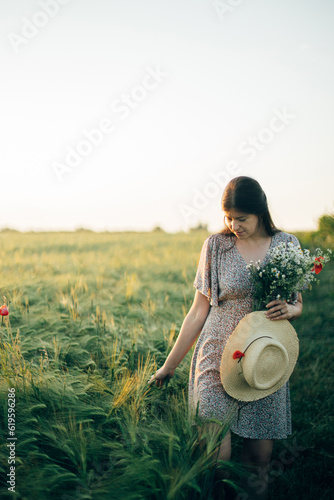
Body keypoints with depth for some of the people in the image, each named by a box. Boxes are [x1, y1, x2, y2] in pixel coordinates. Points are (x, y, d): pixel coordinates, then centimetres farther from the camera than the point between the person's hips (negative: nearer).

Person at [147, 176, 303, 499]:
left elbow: (298, 305, 14)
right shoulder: (216, 245, -1)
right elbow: (199, 311, 2)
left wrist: (290, 310, -12)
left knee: (259, 454, 7)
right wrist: (169, 366, 3)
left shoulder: (287, 245, 4)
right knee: (215, 452, -8)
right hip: (217, 362, -1)